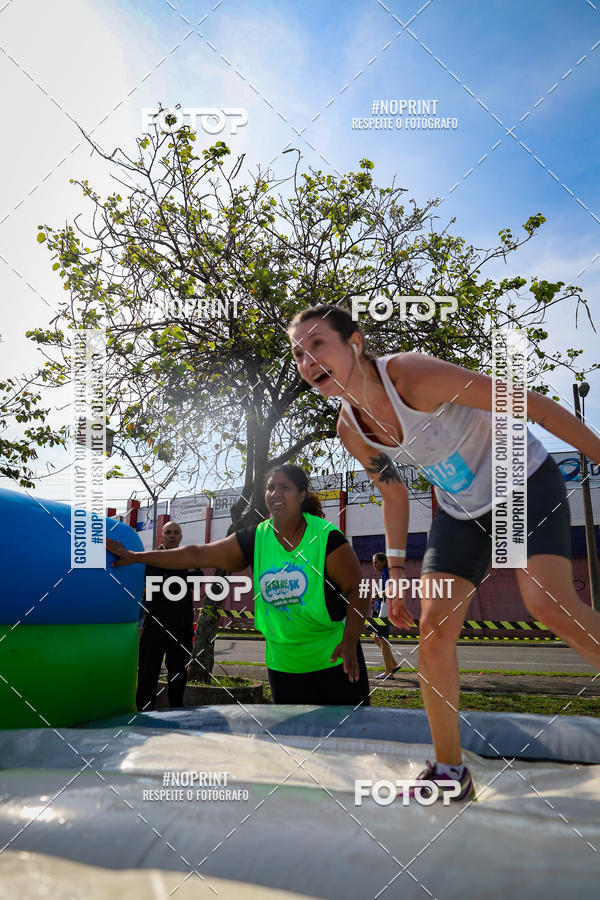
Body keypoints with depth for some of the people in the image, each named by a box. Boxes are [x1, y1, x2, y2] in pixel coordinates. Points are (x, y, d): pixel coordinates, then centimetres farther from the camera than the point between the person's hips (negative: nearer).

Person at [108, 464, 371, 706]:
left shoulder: (327, 537, -11)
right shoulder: (255, 539, 0)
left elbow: (357, 589, -9)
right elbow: (198, 554, 2)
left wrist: (349, 641, -23)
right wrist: (136, 556, 2)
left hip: (334, 660, -3)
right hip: (282, 664, 4)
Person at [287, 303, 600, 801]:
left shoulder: (413, 374, -30)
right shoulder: (351, 430, -9)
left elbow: (529, 403, -24)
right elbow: (394, 491, 7)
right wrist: (396, 570, 8)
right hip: (461, 508, 6)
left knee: (550, 605, -25)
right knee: (434, 628, -3)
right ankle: (450, 771, 11)